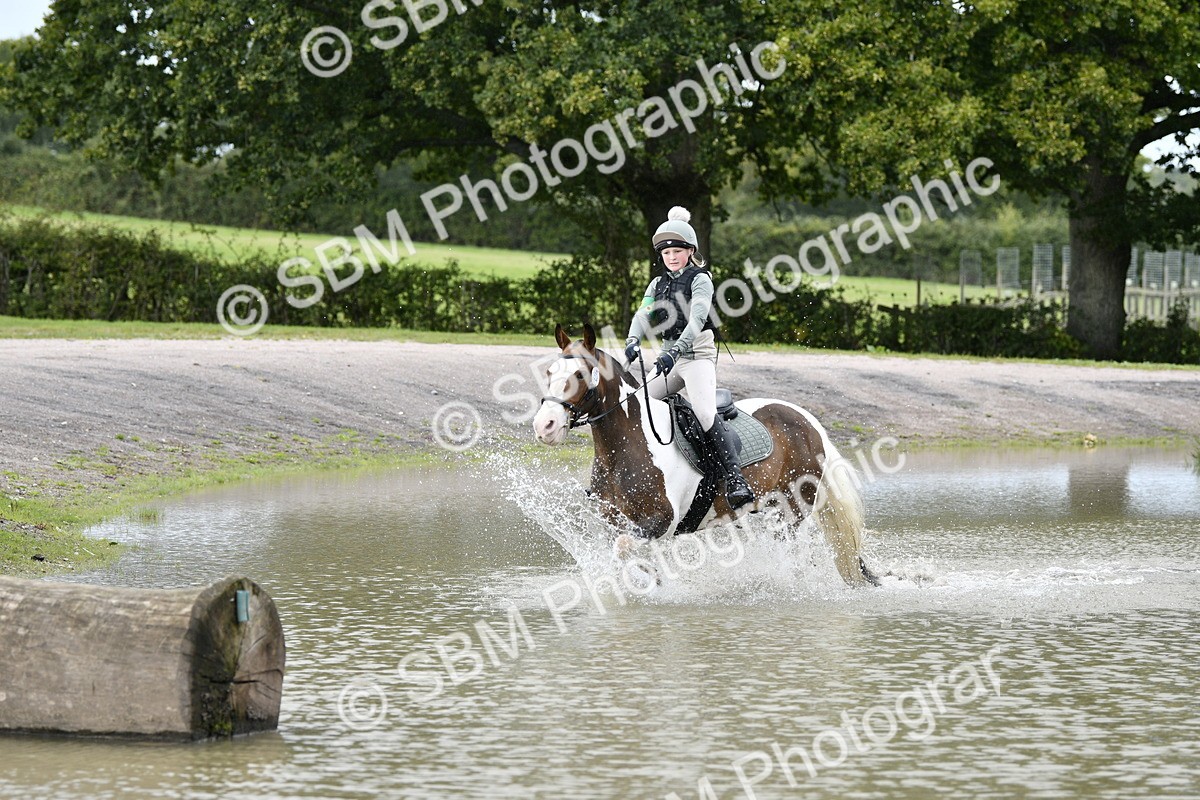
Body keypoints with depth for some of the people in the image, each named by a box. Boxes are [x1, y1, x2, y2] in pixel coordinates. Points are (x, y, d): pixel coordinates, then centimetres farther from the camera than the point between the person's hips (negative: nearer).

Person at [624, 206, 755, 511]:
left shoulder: (700, 280, -5)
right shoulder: (658, 284, 14)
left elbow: (696, 320, -19)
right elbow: (643, 315, -1)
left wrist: (674, 351, -33)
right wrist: (633, 341, -24)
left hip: (698, 354, -7)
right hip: (670, 359, 7)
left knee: (705, 414, -27)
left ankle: (735, 479, -32)